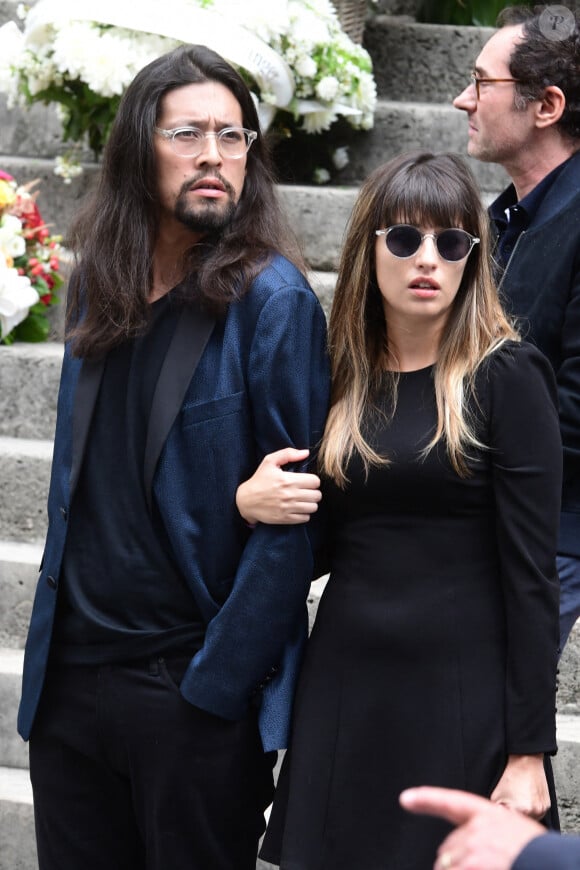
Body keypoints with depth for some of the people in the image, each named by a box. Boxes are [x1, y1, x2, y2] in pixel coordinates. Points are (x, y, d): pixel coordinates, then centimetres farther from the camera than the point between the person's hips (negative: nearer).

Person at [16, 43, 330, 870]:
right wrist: (52, 652, 10)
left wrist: (218, 680, -16)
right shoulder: (99, 286, 6)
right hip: (71, 671, 6)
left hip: (194, 686, -5)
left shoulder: (270, 300, -11)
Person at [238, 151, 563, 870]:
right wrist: (252, 505, -6)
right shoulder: (341, 379, 8)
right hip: (345, 694, 5)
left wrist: (529, 751, -12)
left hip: (464, 696, -4)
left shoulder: (504, 375, -6)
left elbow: (531, 573, -9)